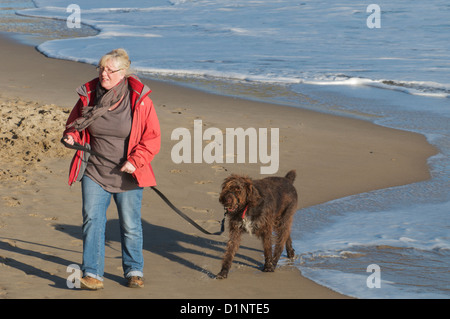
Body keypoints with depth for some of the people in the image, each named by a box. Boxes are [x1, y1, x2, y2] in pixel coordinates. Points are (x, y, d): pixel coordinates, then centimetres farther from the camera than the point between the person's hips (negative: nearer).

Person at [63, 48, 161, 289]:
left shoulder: (139, 99, -9)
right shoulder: (88, 95, -1)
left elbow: (152, 137, -4)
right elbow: (75, 123, 15)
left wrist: (135, 161, -15)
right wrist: (71, 136, -7)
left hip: (127, 175, -2)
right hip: (94, 172, 2)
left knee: (130, 224, 8)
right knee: (92, 220, -7)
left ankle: (134, 271, 25)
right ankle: (92, 274, -4)